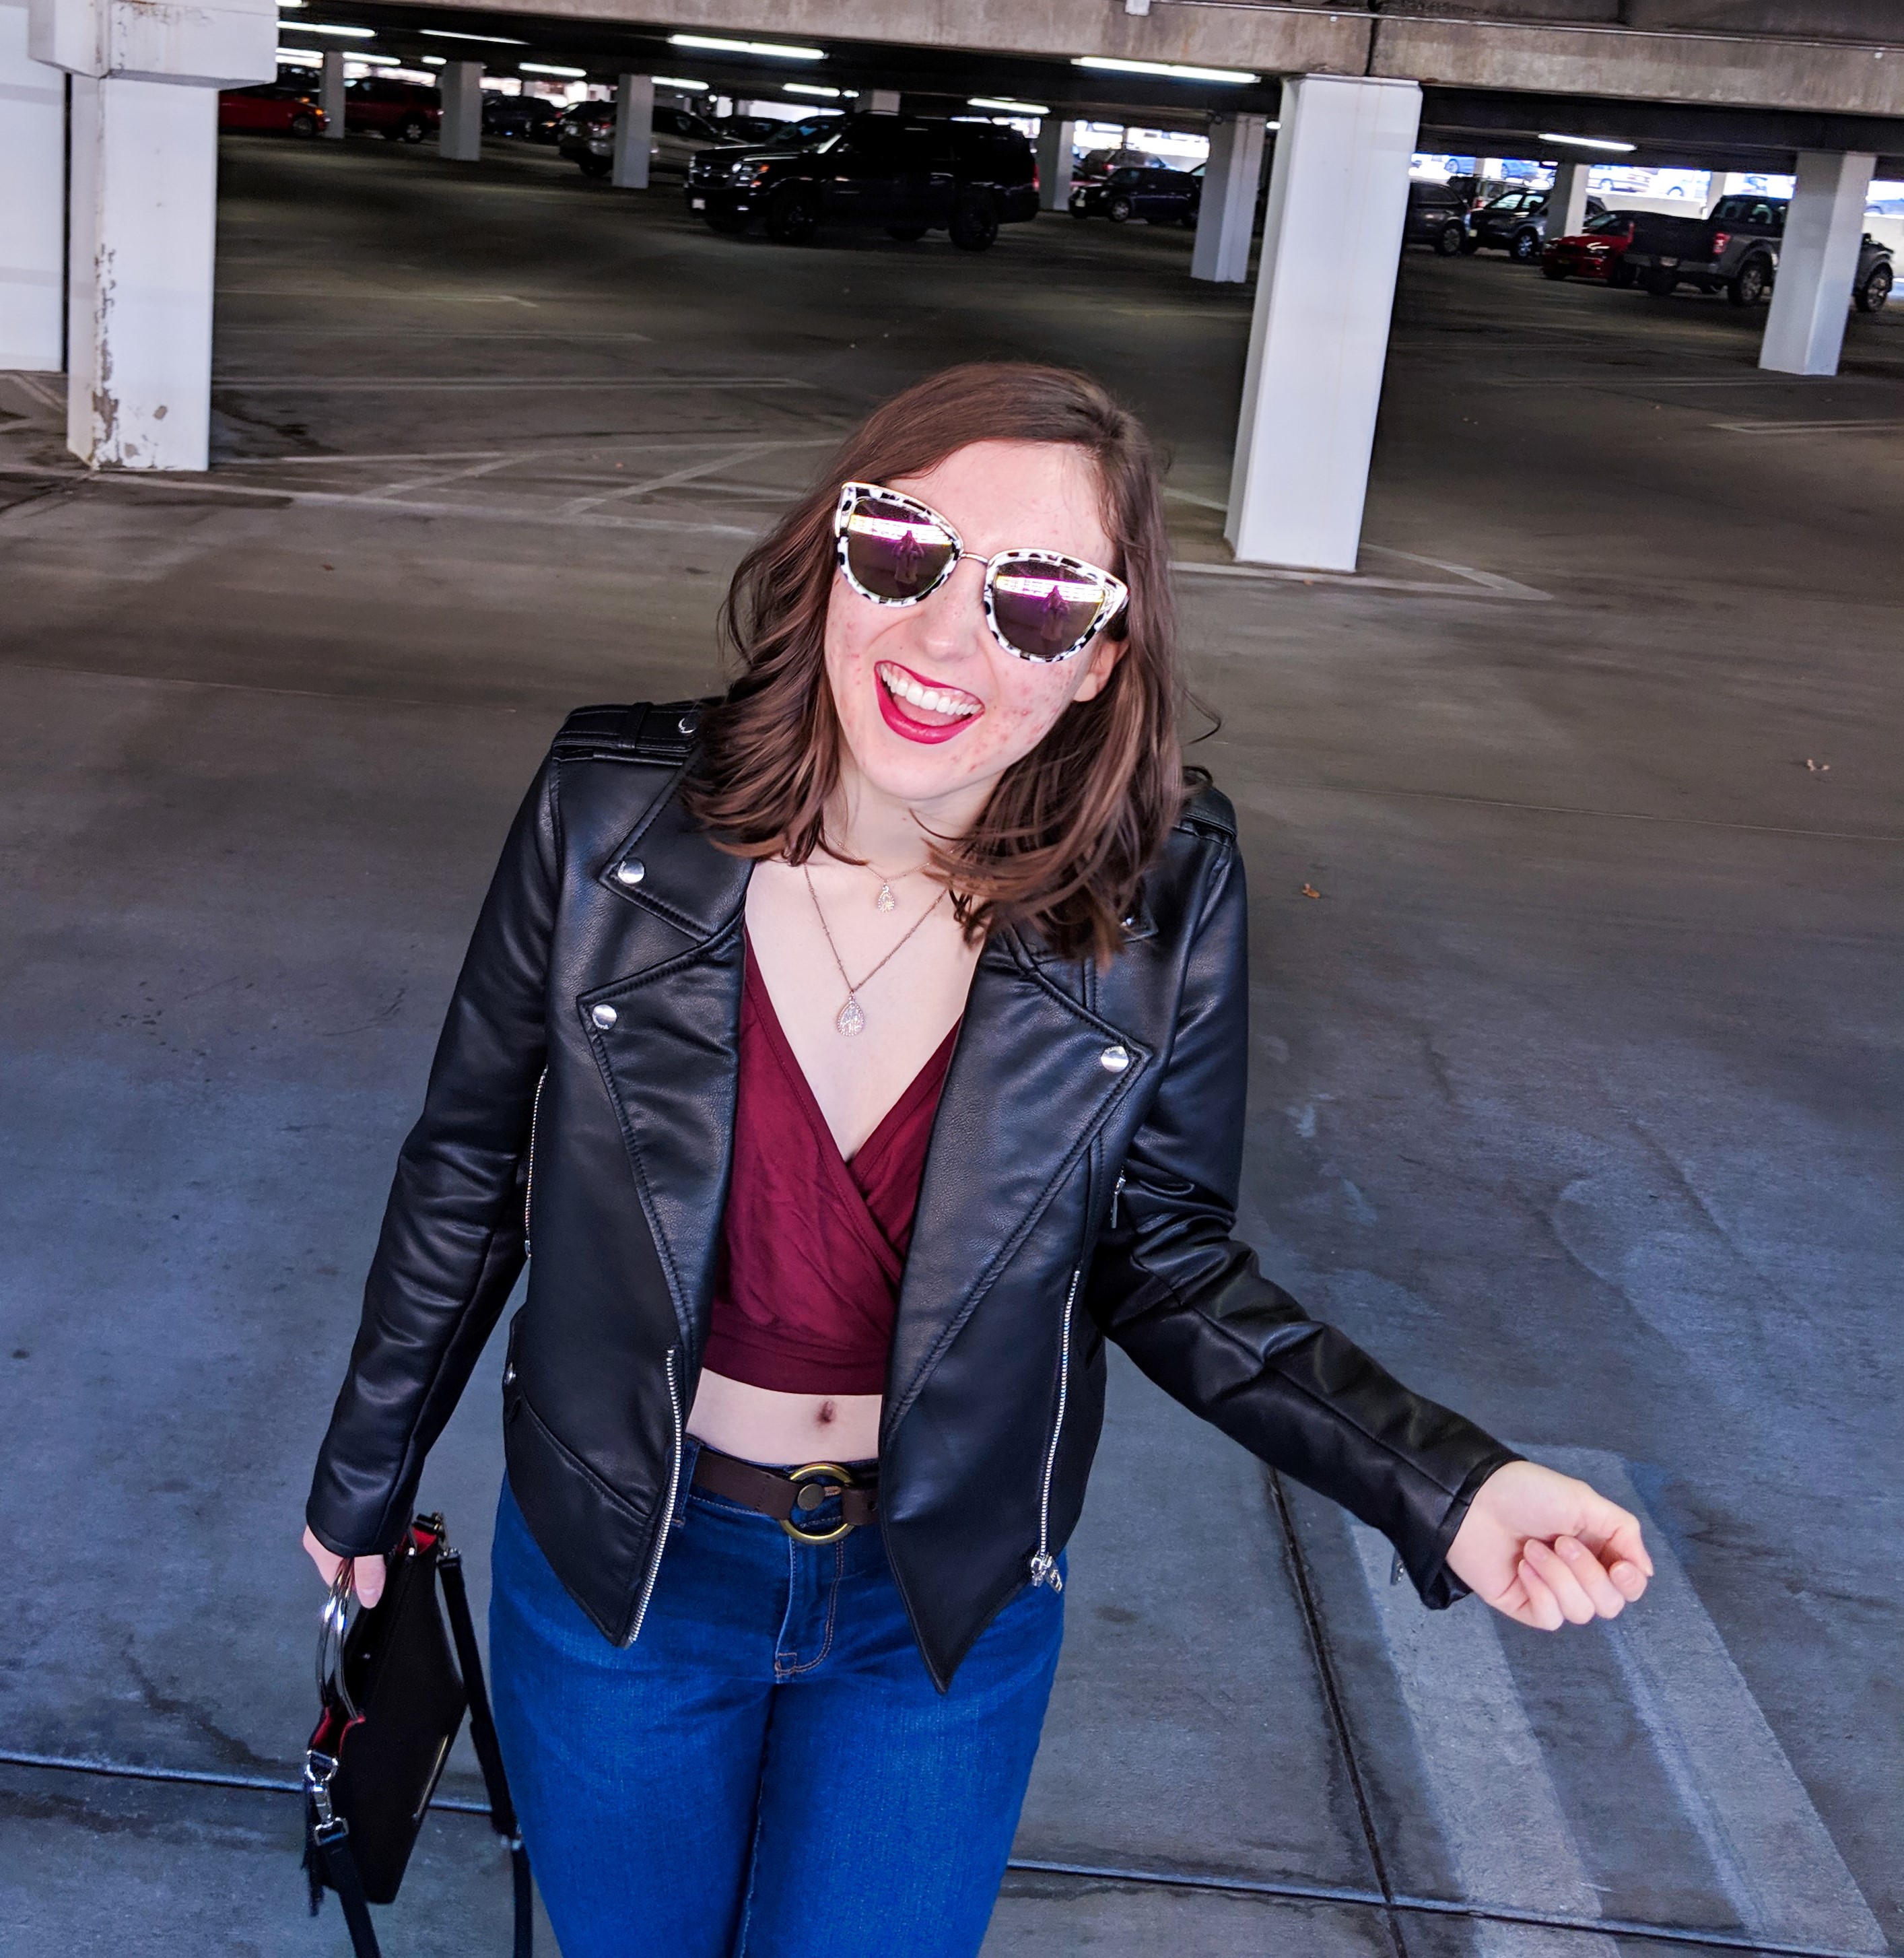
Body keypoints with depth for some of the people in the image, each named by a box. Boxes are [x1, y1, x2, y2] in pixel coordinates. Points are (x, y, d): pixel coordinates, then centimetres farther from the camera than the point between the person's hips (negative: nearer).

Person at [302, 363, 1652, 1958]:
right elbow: (471, 1166, -4)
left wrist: (1444, 1486, -20)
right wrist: (367, 1470, 8)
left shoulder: (1163, 897, -18)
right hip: (616, 1562, 1)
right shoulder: (616, 813, -18)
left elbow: (1165, 1260, -6)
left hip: (943, 1609, 0)